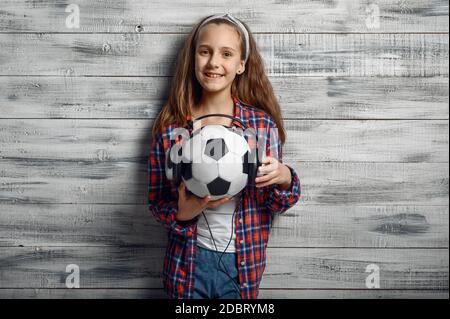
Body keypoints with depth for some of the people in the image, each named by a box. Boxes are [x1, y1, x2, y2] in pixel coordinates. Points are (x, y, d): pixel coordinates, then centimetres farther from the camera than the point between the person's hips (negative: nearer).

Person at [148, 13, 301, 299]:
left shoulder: (263, 123, -8)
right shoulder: (170, 126, -7)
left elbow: (272, 207, -1)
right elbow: (156, 203, 0)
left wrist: (284, 178, -21)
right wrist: (182, 213, -20)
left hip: (243, 266, 0)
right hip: (188, 264, 0)